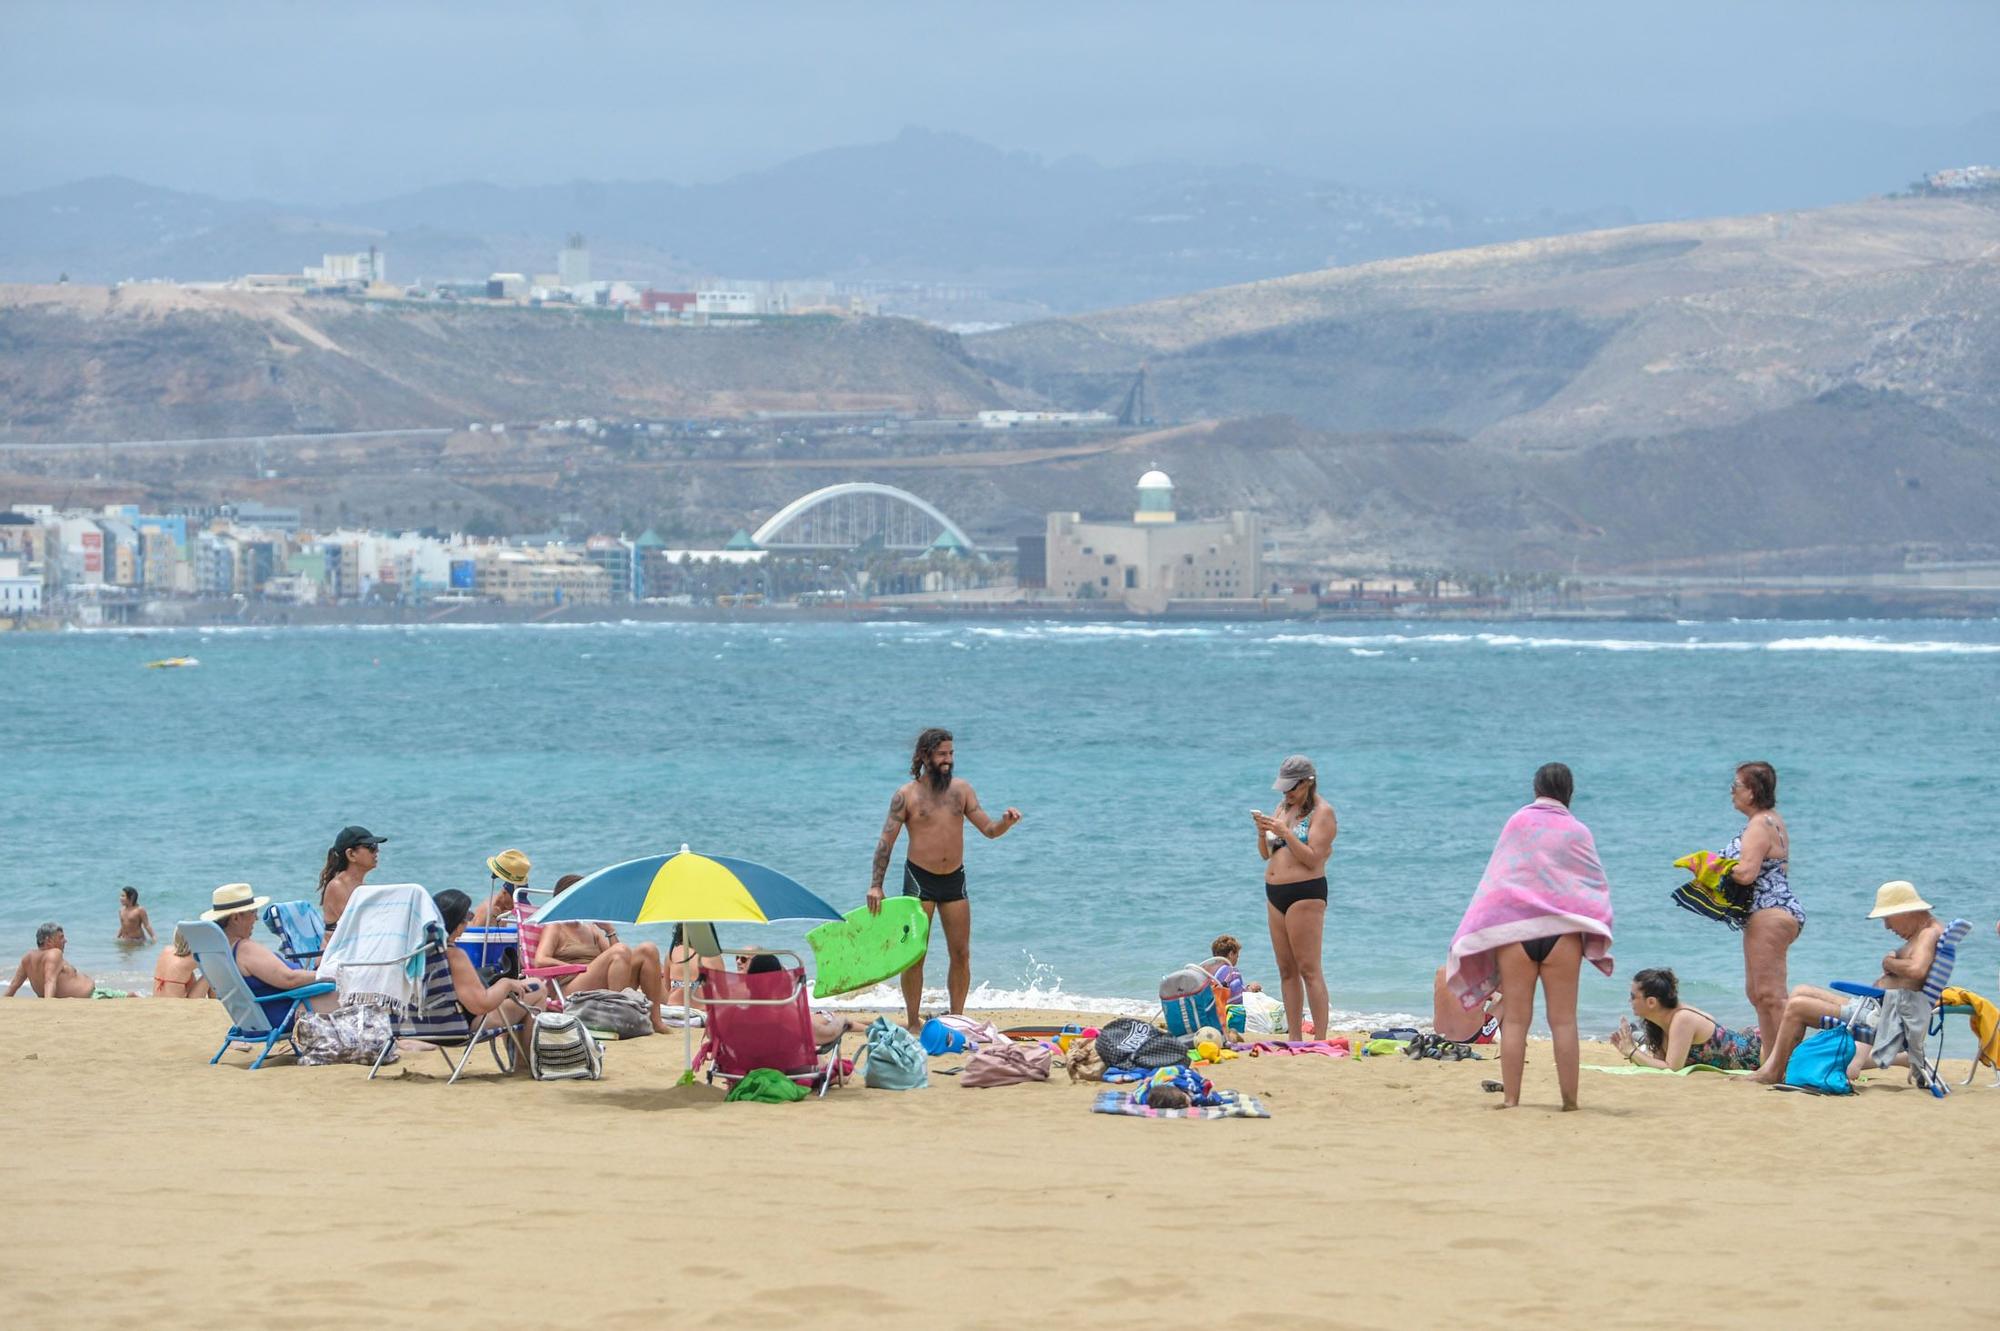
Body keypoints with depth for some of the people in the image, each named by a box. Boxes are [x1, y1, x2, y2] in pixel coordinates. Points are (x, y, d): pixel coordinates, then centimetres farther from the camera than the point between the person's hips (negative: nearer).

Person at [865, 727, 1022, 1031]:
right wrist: (875, 885, -15)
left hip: (954, 879, 4)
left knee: (961, 953, 3)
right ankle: (913, 1022, 5)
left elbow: (988, 830, 7)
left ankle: (956, 1019, 13)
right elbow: (886, 841, -7)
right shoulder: (906, 795, -6)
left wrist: (1006, 822, -16)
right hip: (919, 879, -4)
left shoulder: (961, 789, 5)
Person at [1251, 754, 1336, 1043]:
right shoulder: (1284, 808, 16)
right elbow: (1266, 854, 18)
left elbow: (1313, 858, -16)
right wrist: (1263, 832, -2)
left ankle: (1320, 1040, -11)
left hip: (1305, 893, -8)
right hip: (1275, 894, 8)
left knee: (1309, 970, -10)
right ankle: (1295, 1039, 11)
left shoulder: (1322, 812, -7)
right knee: (1287, 970, 8)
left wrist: (1284, 832, -20)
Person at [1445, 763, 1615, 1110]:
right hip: (1561, 930, 0)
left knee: (1515, 1019, 3)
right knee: (1563, 1020, 2)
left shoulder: (1517, 823, 6)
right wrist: (1597, 929, 17)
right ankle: (1570, 1099, -2)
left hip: (1513, 929, 1)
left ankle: (1510, 1097, -3)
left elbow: (1493, 879, 8)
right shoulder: (1577, 831, 4)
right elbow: (1597, 883, 7)